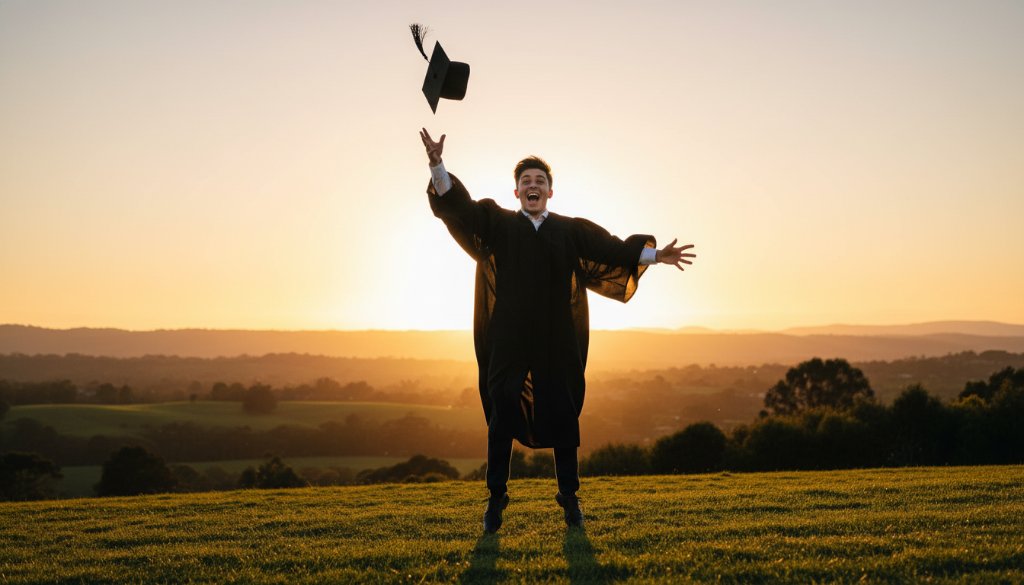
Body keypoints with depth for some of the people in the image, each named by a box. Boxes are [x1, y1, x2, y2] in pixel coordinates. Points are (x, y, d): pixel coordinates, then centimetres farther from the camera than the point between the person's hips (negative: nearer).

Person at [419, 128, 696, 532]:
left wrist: (655, 255, -8)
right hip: (508, 339, -1)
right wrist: (437, 166, -19)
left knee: (562, 414, 4)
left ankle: (569, 497, 16)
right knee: (502, 415, -2)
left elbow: (610, 248, 3)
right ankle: (496, 499, 6)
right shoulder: (497, 223, 7)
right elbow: (459, 207, -4)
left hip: (556, 342, 1)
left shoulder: (572, 230, 10)